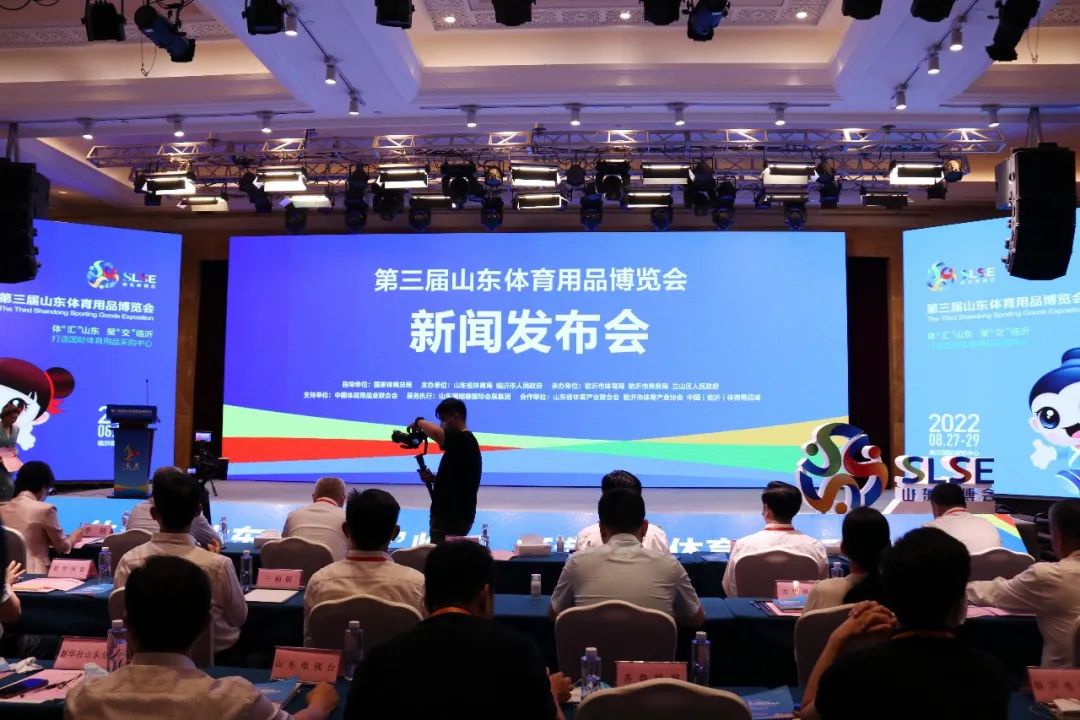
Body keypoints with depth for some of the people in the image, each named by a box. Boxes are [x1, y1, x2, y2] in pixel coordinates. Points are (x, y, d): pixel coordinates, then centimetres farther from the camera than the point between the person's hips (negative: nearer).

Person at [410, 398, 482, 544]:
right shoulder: (460, 442, 16)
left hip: (453, 516, -10)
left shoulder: (464, 440, -15)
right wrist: (433, 478, 4)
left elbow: (437, 433, -37)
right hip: (450, 514, 10)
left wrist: (419, 422, -17)